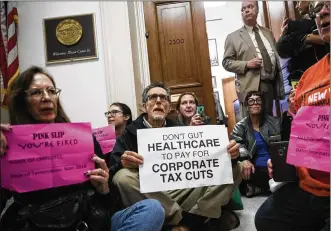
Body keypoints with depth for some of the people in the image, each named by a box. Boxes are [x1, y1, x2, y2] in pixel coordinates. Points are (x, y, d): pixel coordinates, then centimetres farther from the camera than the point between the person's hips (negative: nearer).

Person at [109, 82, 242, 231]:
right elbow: (113, 165, -7)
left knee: (233, 168, -6)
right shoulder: (130, 132, 5)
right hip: (148, 196, -2)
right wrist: (123, 163, -31)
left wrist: (228, 155, -17)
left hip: (181, 193, 3)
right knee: (123, 177, -33)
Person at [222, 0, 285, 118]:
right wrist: (246, 64, -16)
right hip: (250, 87, -4)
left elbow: (276, 56, 19)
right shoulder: (233, 37, 4)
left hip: (270, 85, 5)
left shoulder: (268, 33, 18)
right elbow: (226, 62, 0)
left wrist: (280, 84, 11)